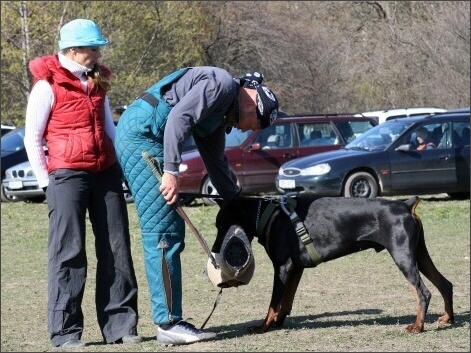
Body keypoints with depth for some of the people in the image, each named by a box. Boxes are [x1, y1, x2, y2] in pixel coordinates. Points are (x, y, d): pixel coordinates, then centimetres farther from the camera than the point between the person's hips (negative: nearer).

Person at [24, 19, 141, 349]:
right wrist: (47, 181, -4)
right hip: (67, 175, -6)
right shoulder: (48, 85, -6)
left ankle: (120, 325, 11)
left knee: (116, 250, 5)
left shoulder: (97, 81, 13)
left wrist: (124, 163, 14)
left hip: (106, 173, 6)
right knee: (69, 253, -5)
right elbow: (32, 138, -3)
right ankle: (65, 331, 0)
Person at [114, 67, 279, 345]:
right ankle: (169, 323, -10)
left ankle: (170, 320, 12)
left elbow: (216, 162, 32)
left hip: (142, 137, 10)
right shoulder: (221, 84, -7)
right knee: (163, 231, -10)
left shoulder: (219, 116, 23)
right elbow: (178, 117, -20)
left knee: (172, 229, 10)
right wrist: (171, 171, -23)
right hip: (140, 132, -10)